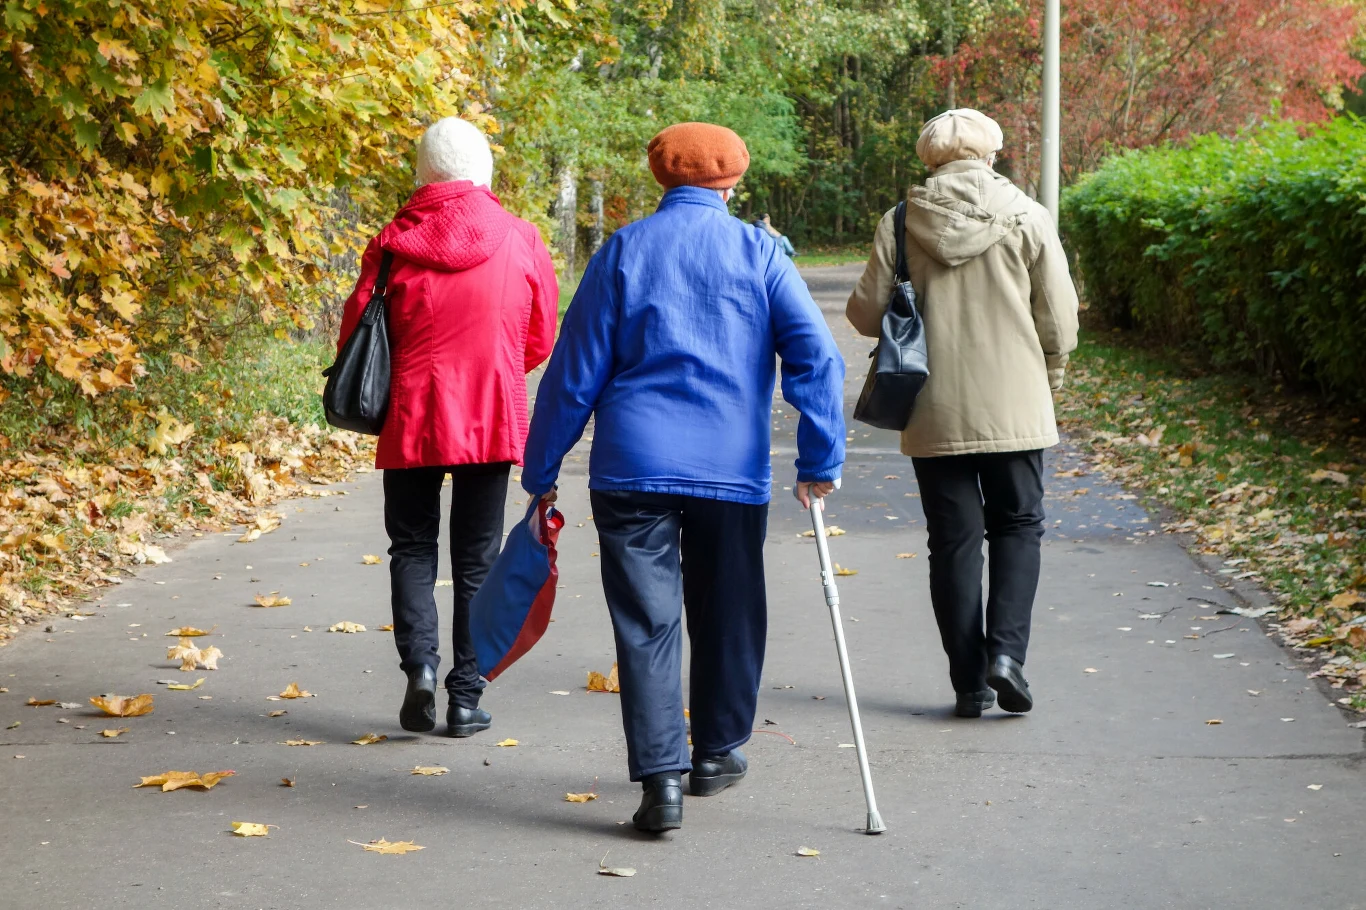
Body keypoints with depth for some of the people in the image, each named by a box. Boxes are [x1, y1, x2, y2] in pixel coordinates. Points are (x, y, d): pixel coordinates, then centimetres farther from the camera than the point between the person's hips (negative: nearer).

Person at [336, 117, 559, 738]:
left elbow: (356, 332, -2)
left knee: (412, 547, 13)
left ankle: (419, 661, -9)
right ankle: (466, 698, 9)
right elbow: (541, 340, 4)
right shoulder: (521, 241, -3)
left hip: (410, 418, 0)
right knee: (477, 559, 9)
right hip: (492, 421, 1)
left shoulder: (393, 242, -6)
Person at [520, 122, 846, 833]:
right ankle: (716, 753, 31)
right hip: (733, 468, 1)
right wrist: (820, 461, -2)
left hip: (633, 463, 0)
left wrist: (541, 472, 9)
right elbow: (817, 356, -5)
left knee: (647, 622, 1)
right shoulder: (758, 252, 4)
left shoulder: (621, 252, 4)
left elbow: (574, 373, 3)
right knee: (727, 614, 17)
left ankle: (660, 778, -8)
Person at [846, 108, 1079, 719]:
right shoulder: (1027, 218, -3)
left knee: (954, 540, 8)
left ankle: (969, 681, 9)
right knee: (1017, 526, 13)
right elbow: (1060, 321, -2)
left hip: (935, 414, 1)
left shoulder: (901, 223, -3)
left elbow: (868, 313, -2)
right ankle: (1005, 649, -6)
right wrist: (1048, 378, 16)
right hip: (1014, 410, -1)